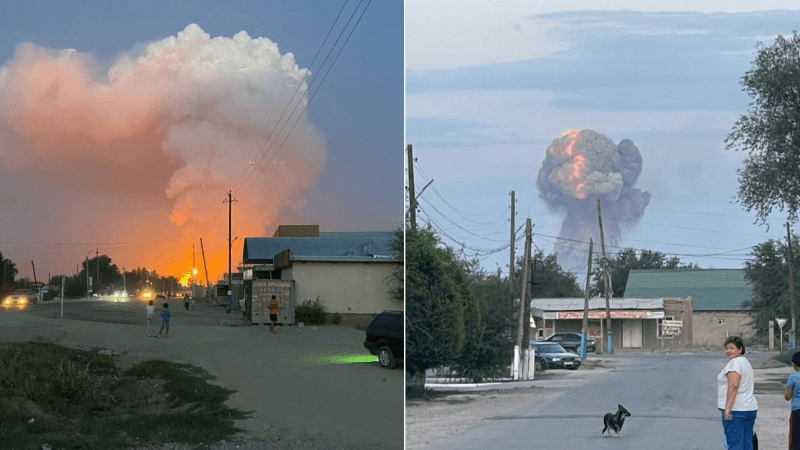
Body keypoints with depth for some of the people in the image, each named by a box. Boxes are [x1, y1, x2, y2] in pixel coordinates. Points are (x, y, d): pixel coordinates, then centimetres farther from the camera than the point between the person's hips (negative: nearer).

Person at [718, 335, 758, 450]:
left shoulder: (735, 362, -11)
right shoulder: (746, 362, 20)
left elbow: (733, 385, -21)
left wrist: (727, 408, -24)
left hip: (735, 410, -10)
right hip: (750, 408, 10)